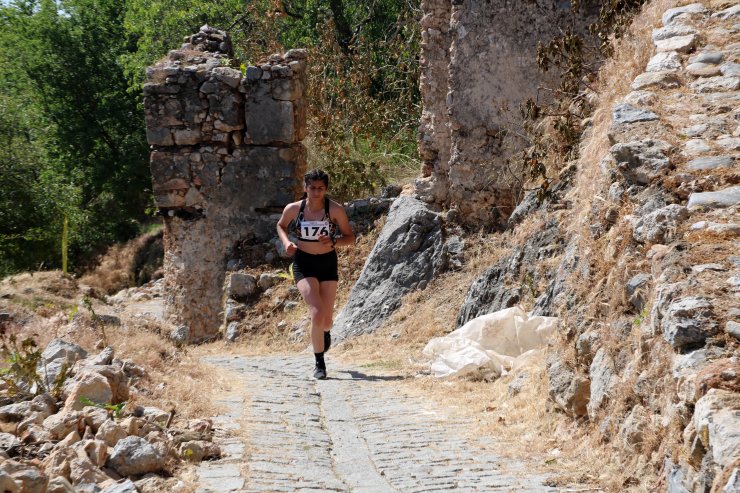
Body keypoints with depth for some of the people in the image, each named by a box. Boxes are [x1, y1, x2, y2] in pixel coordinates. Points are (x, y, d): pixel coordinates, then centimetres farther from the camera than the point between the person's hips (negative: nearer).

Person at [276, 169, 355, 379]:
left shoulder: (336, 210, -11)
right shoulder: (294, 209, -7)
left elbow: (350, 238, -4)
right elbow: (281, 225, 13)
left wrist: (334, 242, -24)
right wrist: (286, 242, -6)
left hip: (328, 263, 1)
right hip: (303, 264, -1)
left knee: (326, 320, 8)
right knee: (317, 314, -18)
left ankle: (326, 332, 49)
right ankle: (319, 363, -5)